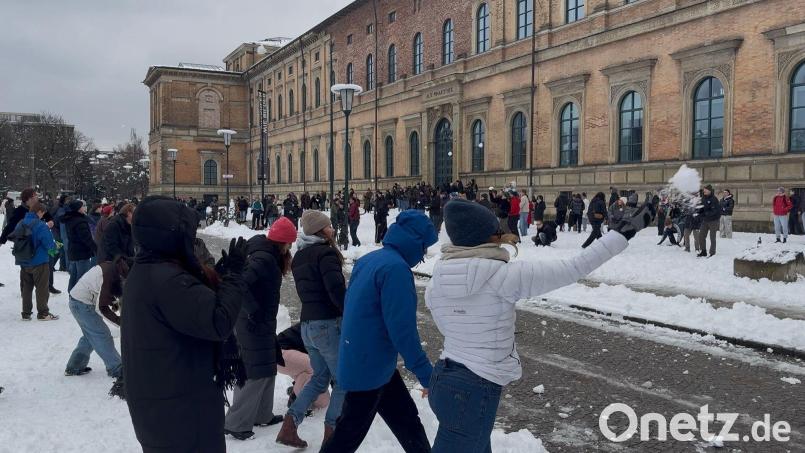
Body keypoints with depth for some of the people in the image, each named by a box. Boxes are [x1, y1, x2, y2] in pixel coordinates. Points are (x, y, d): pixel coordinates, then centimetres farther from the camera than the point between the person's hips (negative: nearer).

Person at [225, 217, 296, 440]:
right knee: (256, 373, -2)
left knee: (266, 370, 18)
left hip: (262, 323, 10)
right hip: (255, 324, -10)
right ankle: (236, 423, 7)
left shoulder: (267, 255, 8)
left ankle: (262, 415, 30)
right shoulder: (264, 259, -22)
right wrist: (253, 311, -24)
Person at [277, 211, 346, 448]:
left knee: (320, 377, 20)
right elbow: (336, 290, -23)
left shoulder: (299, 257, 14)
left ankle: (289, 426, 12)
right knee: (343, 380, 6)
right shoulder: (325, 253, -14)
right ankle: (331, 433, 9)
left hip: (307, 324, 8)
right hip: (329, 324, -8)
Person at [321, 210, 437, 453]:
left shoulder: (368, 260, 6)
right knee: (350, 434, 6)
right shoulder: (395, 267, -22)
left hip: (358, 361, 9)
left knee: (407, 420, 18)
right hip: (370, 367, -9)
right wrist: (427, 374, -18)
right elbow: (402, 329, -25)